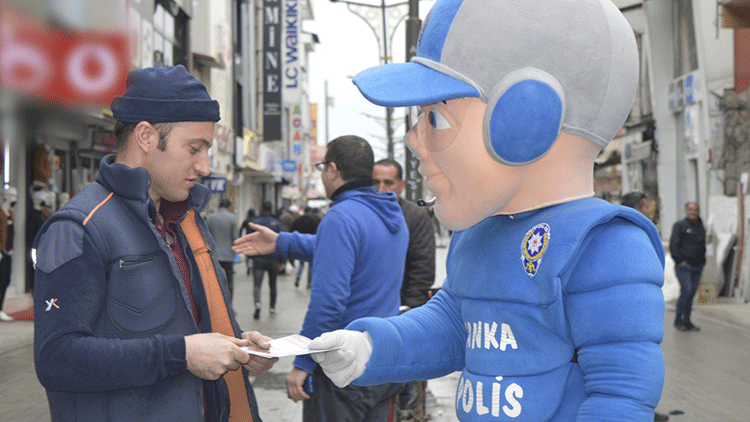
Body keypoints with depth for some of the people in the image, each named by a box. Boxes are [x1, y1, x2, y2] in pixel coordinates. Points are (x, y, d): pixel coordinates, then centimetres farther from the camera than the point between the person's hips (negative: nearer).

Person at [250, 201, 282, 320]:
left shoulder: (255, 223, 1)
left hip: (258, 258, -1)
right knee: (272, 284, 17)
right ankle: (272, 307, 24)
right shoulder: (277, 224, 0)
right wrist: (281, 261, 4)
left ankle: (257, 304, -29)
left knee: (257, 284, -6)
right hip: (273, 259, 1)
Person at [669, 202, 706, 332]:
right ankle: (678, 319, -2)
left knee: (692, 293, 6)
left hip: (697, 267, 6)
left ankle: (687, 322, 13)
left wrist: (702, 261, 13)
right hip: (684, 266, -6)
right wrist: (680, 260, -12)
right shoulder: (679, 226, -3)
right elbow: (673, 245, -7)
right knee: (686, 291, -16)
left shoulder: (700, 227, 16)